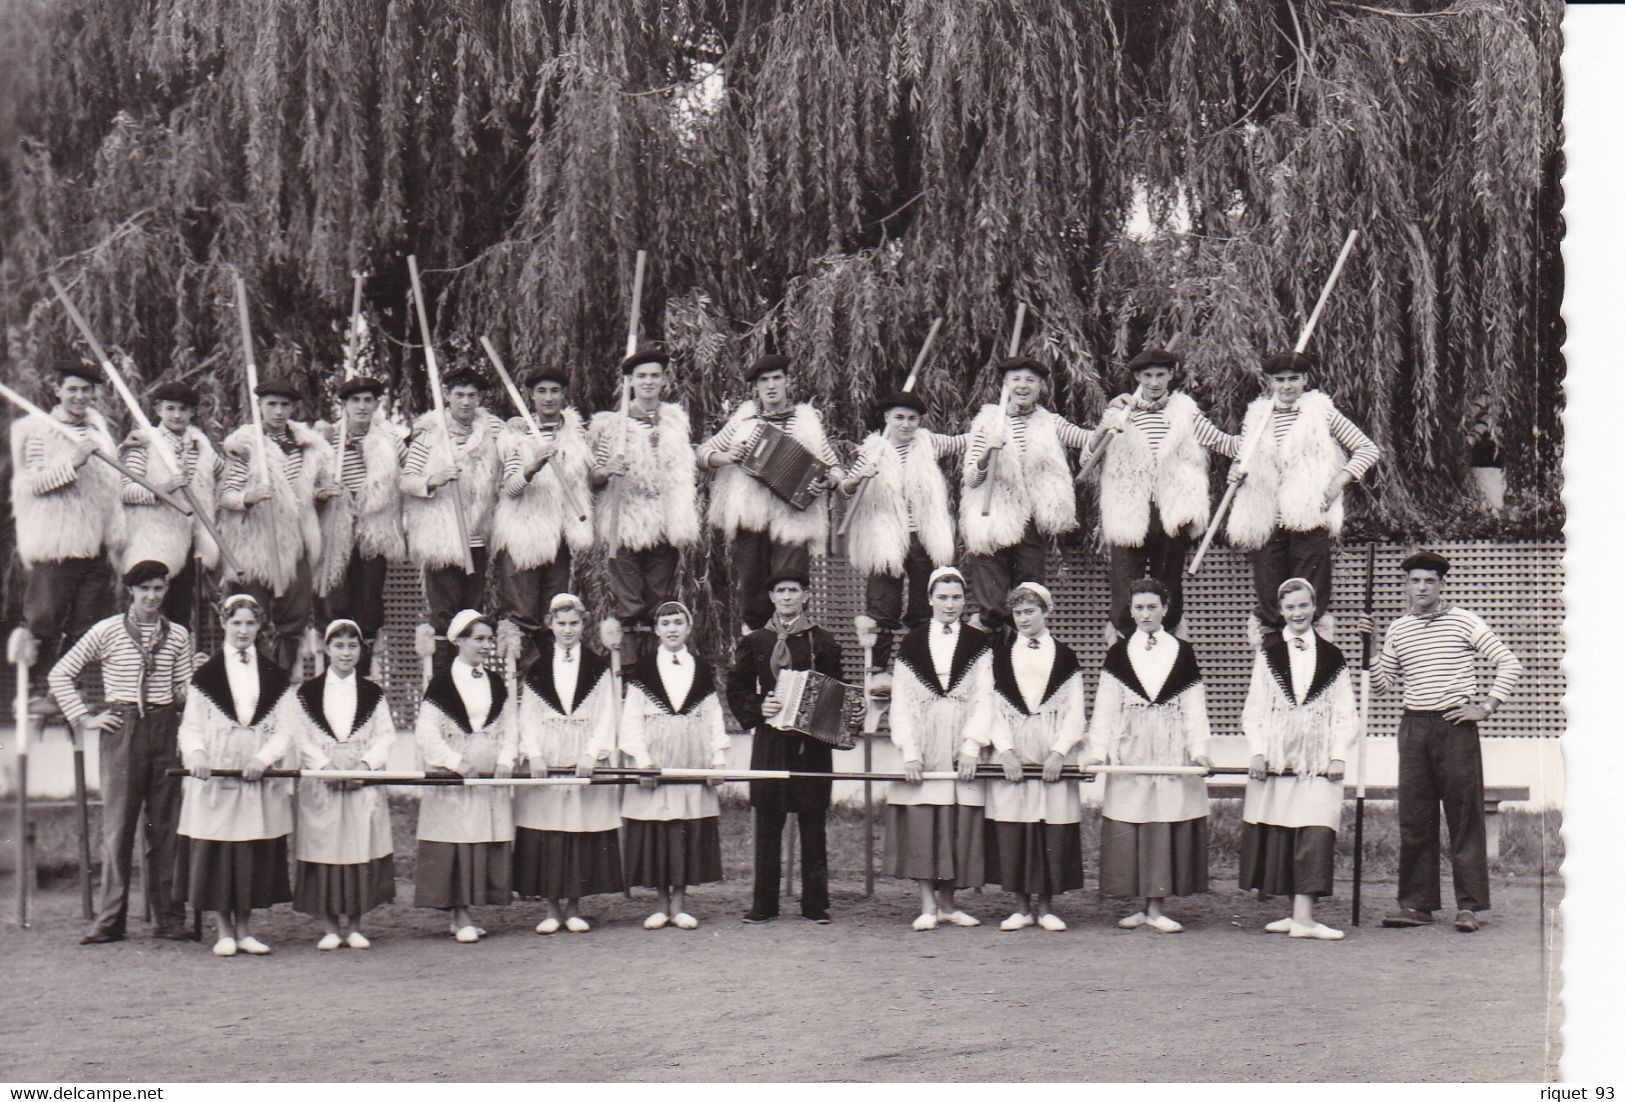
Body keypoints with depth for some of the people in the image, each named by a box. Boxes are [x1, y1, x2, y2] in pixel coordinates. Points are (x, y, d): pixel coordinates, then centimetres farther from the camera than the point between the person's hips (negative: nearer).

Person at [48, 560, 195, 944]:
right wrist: (84, 718, 1)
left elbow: (186, 691, 11)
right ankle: (109, 920, 2)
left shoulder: (178, 636, 10)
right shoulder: (107, 632, 3)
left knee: (165, 826, 4)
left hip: (165, 729, 2)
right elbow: (60, 675, 8)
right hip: (122, 731, -2)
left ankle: (170, 918, 9)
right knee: (117, 824, -2)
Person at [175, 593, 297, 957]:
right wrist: (196, 753, -17)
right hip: (214, 776, -1)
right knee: (216, 852, -1)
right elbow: (191, 725, 2)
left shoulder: (275, 676, 9)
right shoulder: (206, 675, 5)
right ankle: (224, 931, 8)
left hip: (260, 777, 2)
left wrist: (264, 757, -13)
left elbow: (285, 727, 3)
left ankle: (245, 930, 14)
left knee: (256, 855, 4)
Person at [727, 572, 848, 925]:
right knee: (767, 825, 2)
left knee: (813, 825, 1)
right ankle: (764, 904, 9)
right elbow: (736, 691, 11)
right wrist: (758, 709, -6)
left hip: (812, 741, -1)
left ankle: (815, 905, 8)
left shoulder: (823, 642, 6)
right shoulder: (754, 642, 9)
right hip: (769, 741, 1)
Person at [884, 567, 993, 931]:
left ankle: (947, 902, 10)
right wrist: (909, 752, -7)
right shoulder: (912, 644, 7)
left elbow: (983, 700, 1)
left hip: (962, 746, 0)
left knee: (959, 824, 0)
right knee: (921, 823, -5)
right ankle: (927, 905, -1)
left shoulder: (978, 644, 7)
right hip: (922, 746, 0)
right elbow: (901, 703, 3)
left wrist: (971, 748, -11)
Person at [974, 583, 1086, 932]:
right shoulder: (1000, 655, 9)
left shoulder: (1064, 656, 7)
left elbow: (1075, 711, 3)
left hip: (1054, 753, -1)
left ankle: (1046, 906, 8)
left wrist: (1058, 753, -9)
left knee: (1054, 832, -2)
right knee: (1012, 831, -1)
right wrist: (1005, 751, -8)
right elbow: (992, 708, 4)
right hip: (1011, 753, 1)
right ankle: (1022, 906, 8)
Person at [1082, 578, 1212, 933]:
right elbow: (1105, 707, 4)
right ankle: (1144, 906, 8)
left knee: (1167, 824, -2)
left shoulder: (1182, 652, 7)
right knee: (1129, 828, -1)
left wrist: (1198, 749, -6)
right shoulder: (1118, 653, 8)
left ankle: (1155, 908, 4)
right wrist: (1098, 750, -6)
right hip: (1129, 750, 0)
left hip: (1172, 750, 0)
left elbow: (1194, 707, 5)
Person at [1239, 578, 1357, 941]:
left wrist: (1339, 756, -3)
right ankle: (1298, 913, 12)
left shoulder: (1331, 658, 9)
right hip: (1276, 760, 1)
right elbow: (1253, 710, 7)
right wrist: (1257, 752, -3)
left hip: (1318, 763, -1)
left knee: (1315, 836, -11)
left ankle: (1303, 917, -15)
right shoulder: (1268, 656, 9)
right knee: (1280, 839, 2)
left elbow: (1345, 714, 8)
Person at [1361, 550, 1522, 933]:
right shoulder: (1397, 630, 12)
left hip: (1455, 726, -4)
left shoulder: (1464, 621, 0)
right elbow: (1383, 683, 16)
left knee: (1465, 817, -3)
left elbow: (1510, 664, -1)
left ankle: (1468, 905, 0)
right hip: (1414, 727, 4)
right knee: (1414, 819, 4)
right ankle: (1417, 904, 9)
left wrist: (1486, 707, -5)